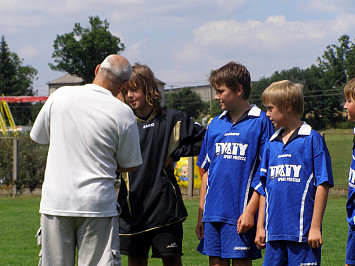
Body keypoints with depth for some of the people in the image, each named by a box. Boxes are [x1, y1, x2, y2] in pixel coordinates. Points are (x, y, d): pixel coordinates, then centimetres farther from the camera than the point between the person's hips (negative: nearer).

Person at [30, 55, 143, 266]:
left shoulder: (60, 96, 0)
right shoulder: (123, 113, -7)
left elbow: (38, 136, 14)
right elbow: (130, 165, 2)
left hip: (55, 200, 3)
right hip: (98, 204, -3)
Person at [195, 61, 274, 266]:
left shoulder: (260, 122, -4)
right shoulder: (215, 124, 13)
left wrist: (250, 210, -13)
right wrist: (201, 214, 13)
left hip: (241, 213, -5)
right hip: (213, 213, 5)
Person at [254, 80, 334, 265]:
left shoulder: (312, 140, -3)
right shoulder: (271, 144, 14)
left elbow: (322, 185, -6)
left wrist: (315, 227, -9)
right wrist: (260, 226, 15)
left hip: (302, 230, -6)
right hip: (274, 231, 6)